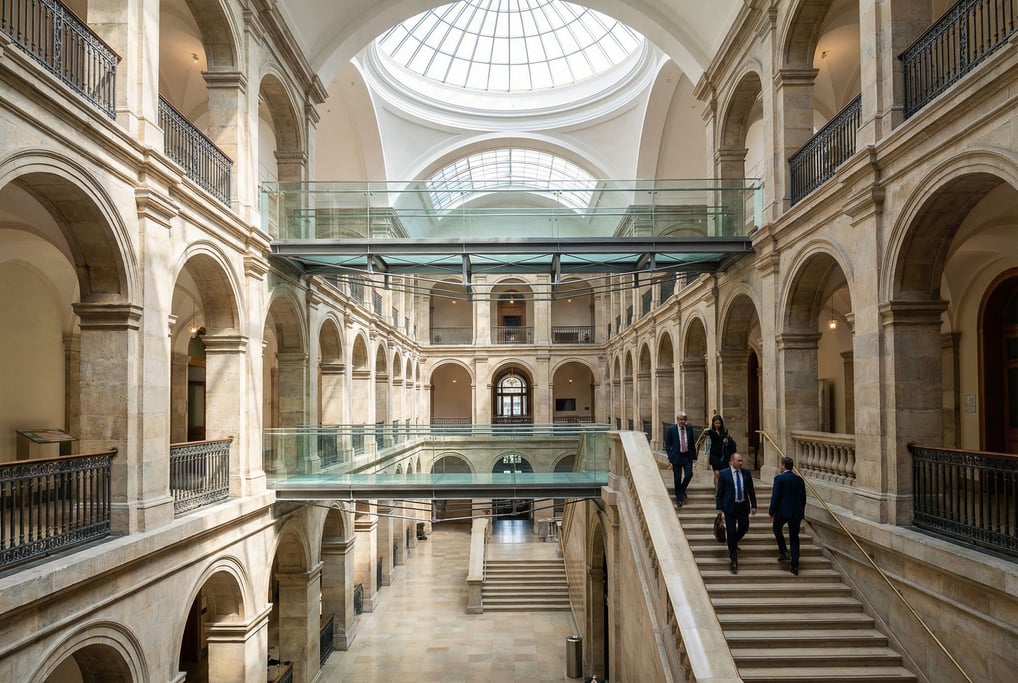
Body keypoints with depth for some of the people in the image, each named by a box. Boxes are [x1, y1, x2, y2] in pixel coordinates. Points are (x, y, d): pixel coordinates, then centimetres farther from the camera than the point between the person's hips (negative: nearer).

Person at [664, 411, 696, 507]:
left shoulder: (689, 429, 5)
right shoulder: (671, 429, -5)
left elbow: (692, 443, 11)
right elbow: (667, 444, -1)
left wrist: (694, 455, 6)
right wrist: (670, 456, -8)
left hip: (687, 456, 2)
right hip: (676, 456, -2)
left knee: (689, 474, -9)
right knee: (677, 478, 2)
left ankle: (682, 489, 21)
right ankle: (679, 498, 16)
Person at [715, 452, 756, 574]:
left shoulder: (746, 473, 4)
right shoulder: (724, 474, -6)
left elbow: (751, 490, 9)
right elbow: (720, 492, -4)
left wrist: (754, 505, 4)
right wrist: (719, 508, -7)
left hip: (743, 506, 3)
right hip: (730, 507, -3)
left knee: (744, 527, 9)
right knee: (731, 531, -1)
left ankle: (734, 543, 43)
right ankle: (733, 559, 8)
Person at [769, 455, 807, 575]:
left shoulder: (779, 478, -10)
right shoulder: (799, 479, 6)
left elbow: (775, 497, -13)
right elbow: (803, 498, 10)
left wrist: (771, 512, -4)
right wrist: (801, 513, 20)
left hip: (782, 511, -4)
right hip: (796, 512, 4)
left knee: (776, 528, 24)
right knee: (794, 538, 10)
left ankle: (783, 552, 14)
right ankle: (795, 566, 9)